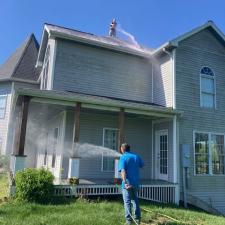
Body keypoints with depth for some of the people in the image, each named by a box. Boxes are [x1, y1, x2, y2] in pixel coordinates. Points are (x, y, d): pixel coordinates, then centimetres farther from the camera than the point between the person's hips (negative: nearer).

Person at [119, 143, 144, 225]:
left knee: (127, 202, 3)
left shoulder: (123, 157, -10)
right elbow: (142, 165, 20)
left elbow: (123, 171, -22)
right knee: (135, 200, 20)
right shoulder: (136, 156, 5)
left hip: (127, 183, -5)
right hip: (136, 183, 5)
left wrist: (125, 182, -29)